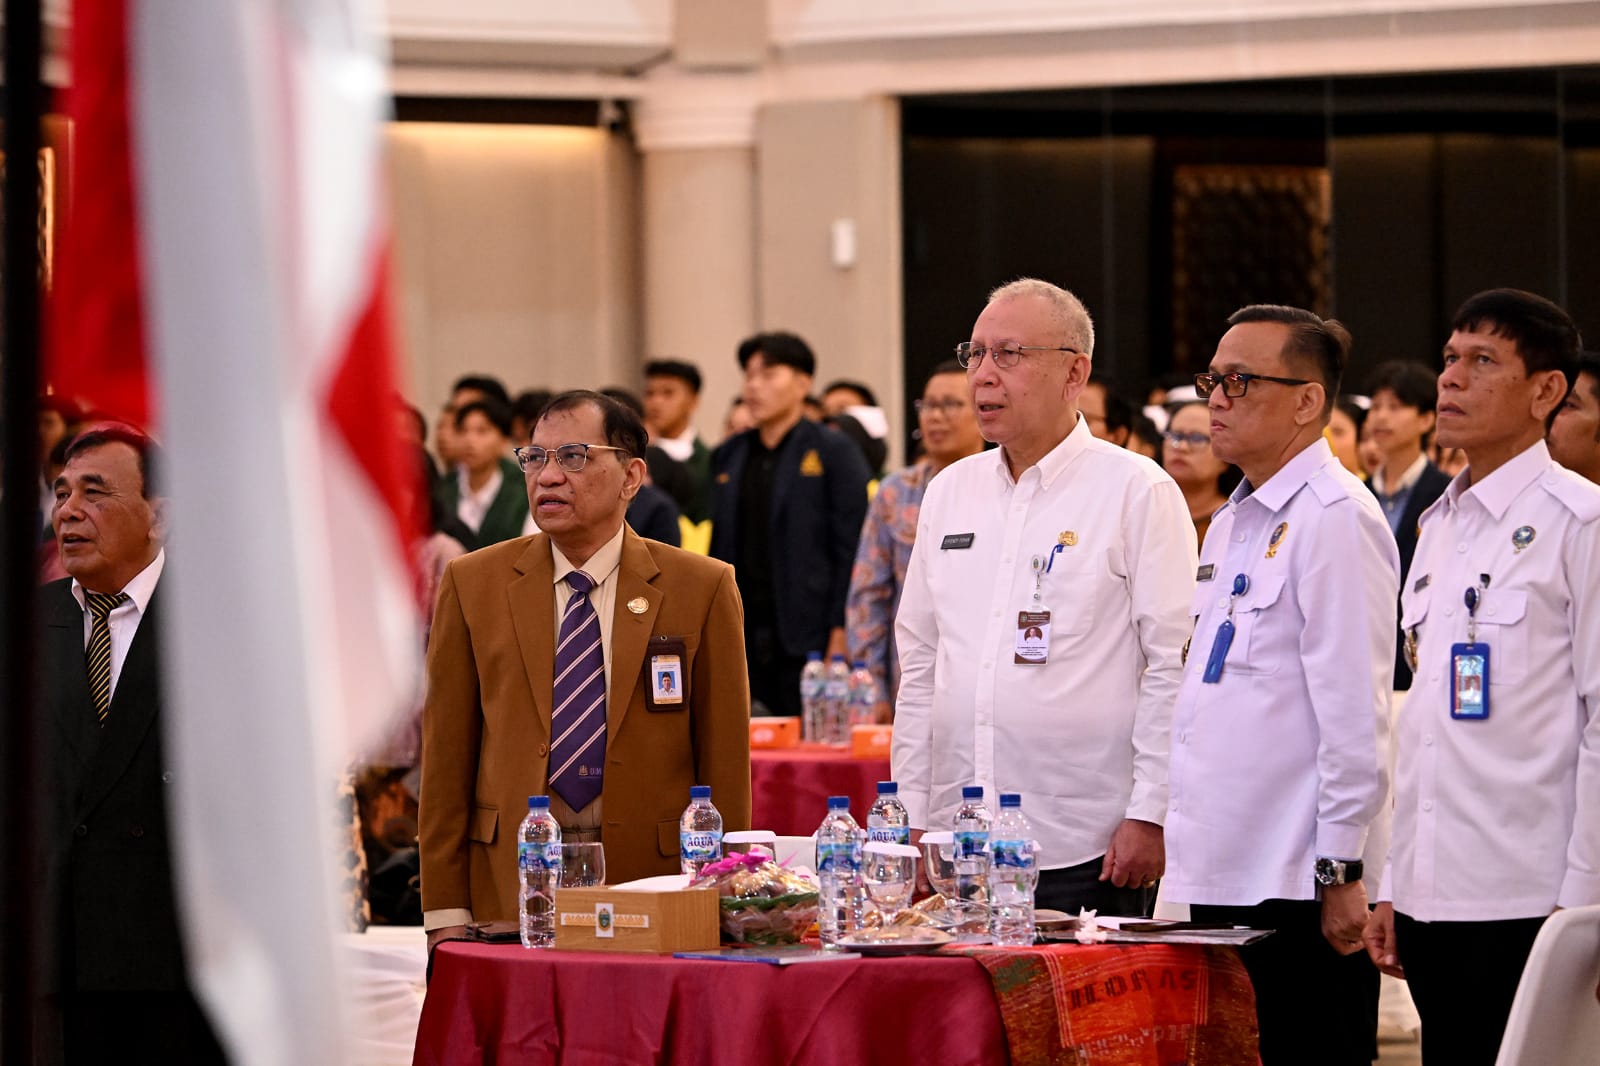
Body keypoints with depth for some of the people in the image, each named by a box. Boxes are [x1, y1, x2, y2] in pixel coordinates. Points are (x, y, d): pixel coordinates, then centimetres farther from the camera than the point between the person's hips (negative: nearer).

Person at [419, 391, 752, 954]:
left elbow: (725, 759, 2)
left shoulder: (702, 587, 3)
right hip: (509, 882, 1)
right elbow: (446, 757, 5)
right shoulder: (472, 583, 7)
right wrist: (446, 913, -2)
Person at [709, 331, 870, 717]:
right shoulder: (728, 457, 17)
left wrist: (841, 635, -11)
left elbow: (850, 550, -5)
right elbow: (720, 549, 18)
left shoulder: (834, 452, 0)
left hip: (808, 638, -5)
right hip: (744, 638, 5)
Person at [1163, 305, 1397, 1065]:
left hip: (1299, 883, -9)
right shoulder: (1232, 522, 17)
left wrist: (1341, 872, -17)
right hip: (1221, 874, 9)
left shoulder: (1334, 518, -11)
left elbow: (1353, 709, -16)